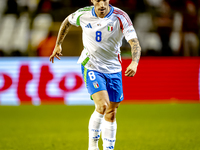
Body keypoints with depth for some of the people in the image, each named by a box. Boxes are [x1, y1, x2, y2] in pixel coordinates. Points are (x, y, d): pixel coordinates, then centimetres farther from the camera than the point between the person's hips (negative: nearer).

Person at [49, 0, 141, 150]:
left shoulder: (121, 17, -16)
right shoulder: (83, 14, -10)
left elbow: (135, 43, -24)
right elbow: (67, 21, 14)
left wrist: (134, 63, -42)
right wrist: (58, 45, 18)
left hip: (113, 69, 2)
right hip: (91, 67, -2)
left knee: (111, 114, 8)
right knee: (102, 105, -21)